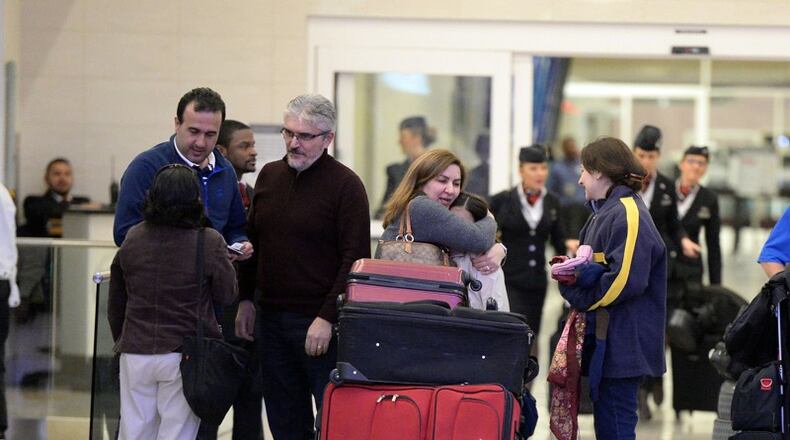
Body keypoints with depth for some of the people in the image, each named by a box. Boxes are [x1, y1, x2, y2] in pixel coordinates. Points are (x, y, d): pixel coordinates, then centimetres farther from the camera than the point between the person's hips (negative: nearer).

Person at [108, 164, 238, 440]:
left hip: (135, 352, 3)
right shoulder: (210, 243, -14)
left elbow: (115, 302, 9)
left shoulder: (132, 239, -1)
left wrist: (120, 340, 24)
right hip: (184, 353, -3)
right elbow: (227, 296, -2)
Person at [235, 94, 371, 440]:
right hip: (271, 317, 6)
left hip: (320, 324, -6)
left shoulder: (345, 185, -8)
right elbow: (253, 242, 21)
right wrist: (246, 299, 14)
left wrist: (327, 318, -17)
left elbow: (355, 259, -12)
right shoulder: (269, 176, 12)